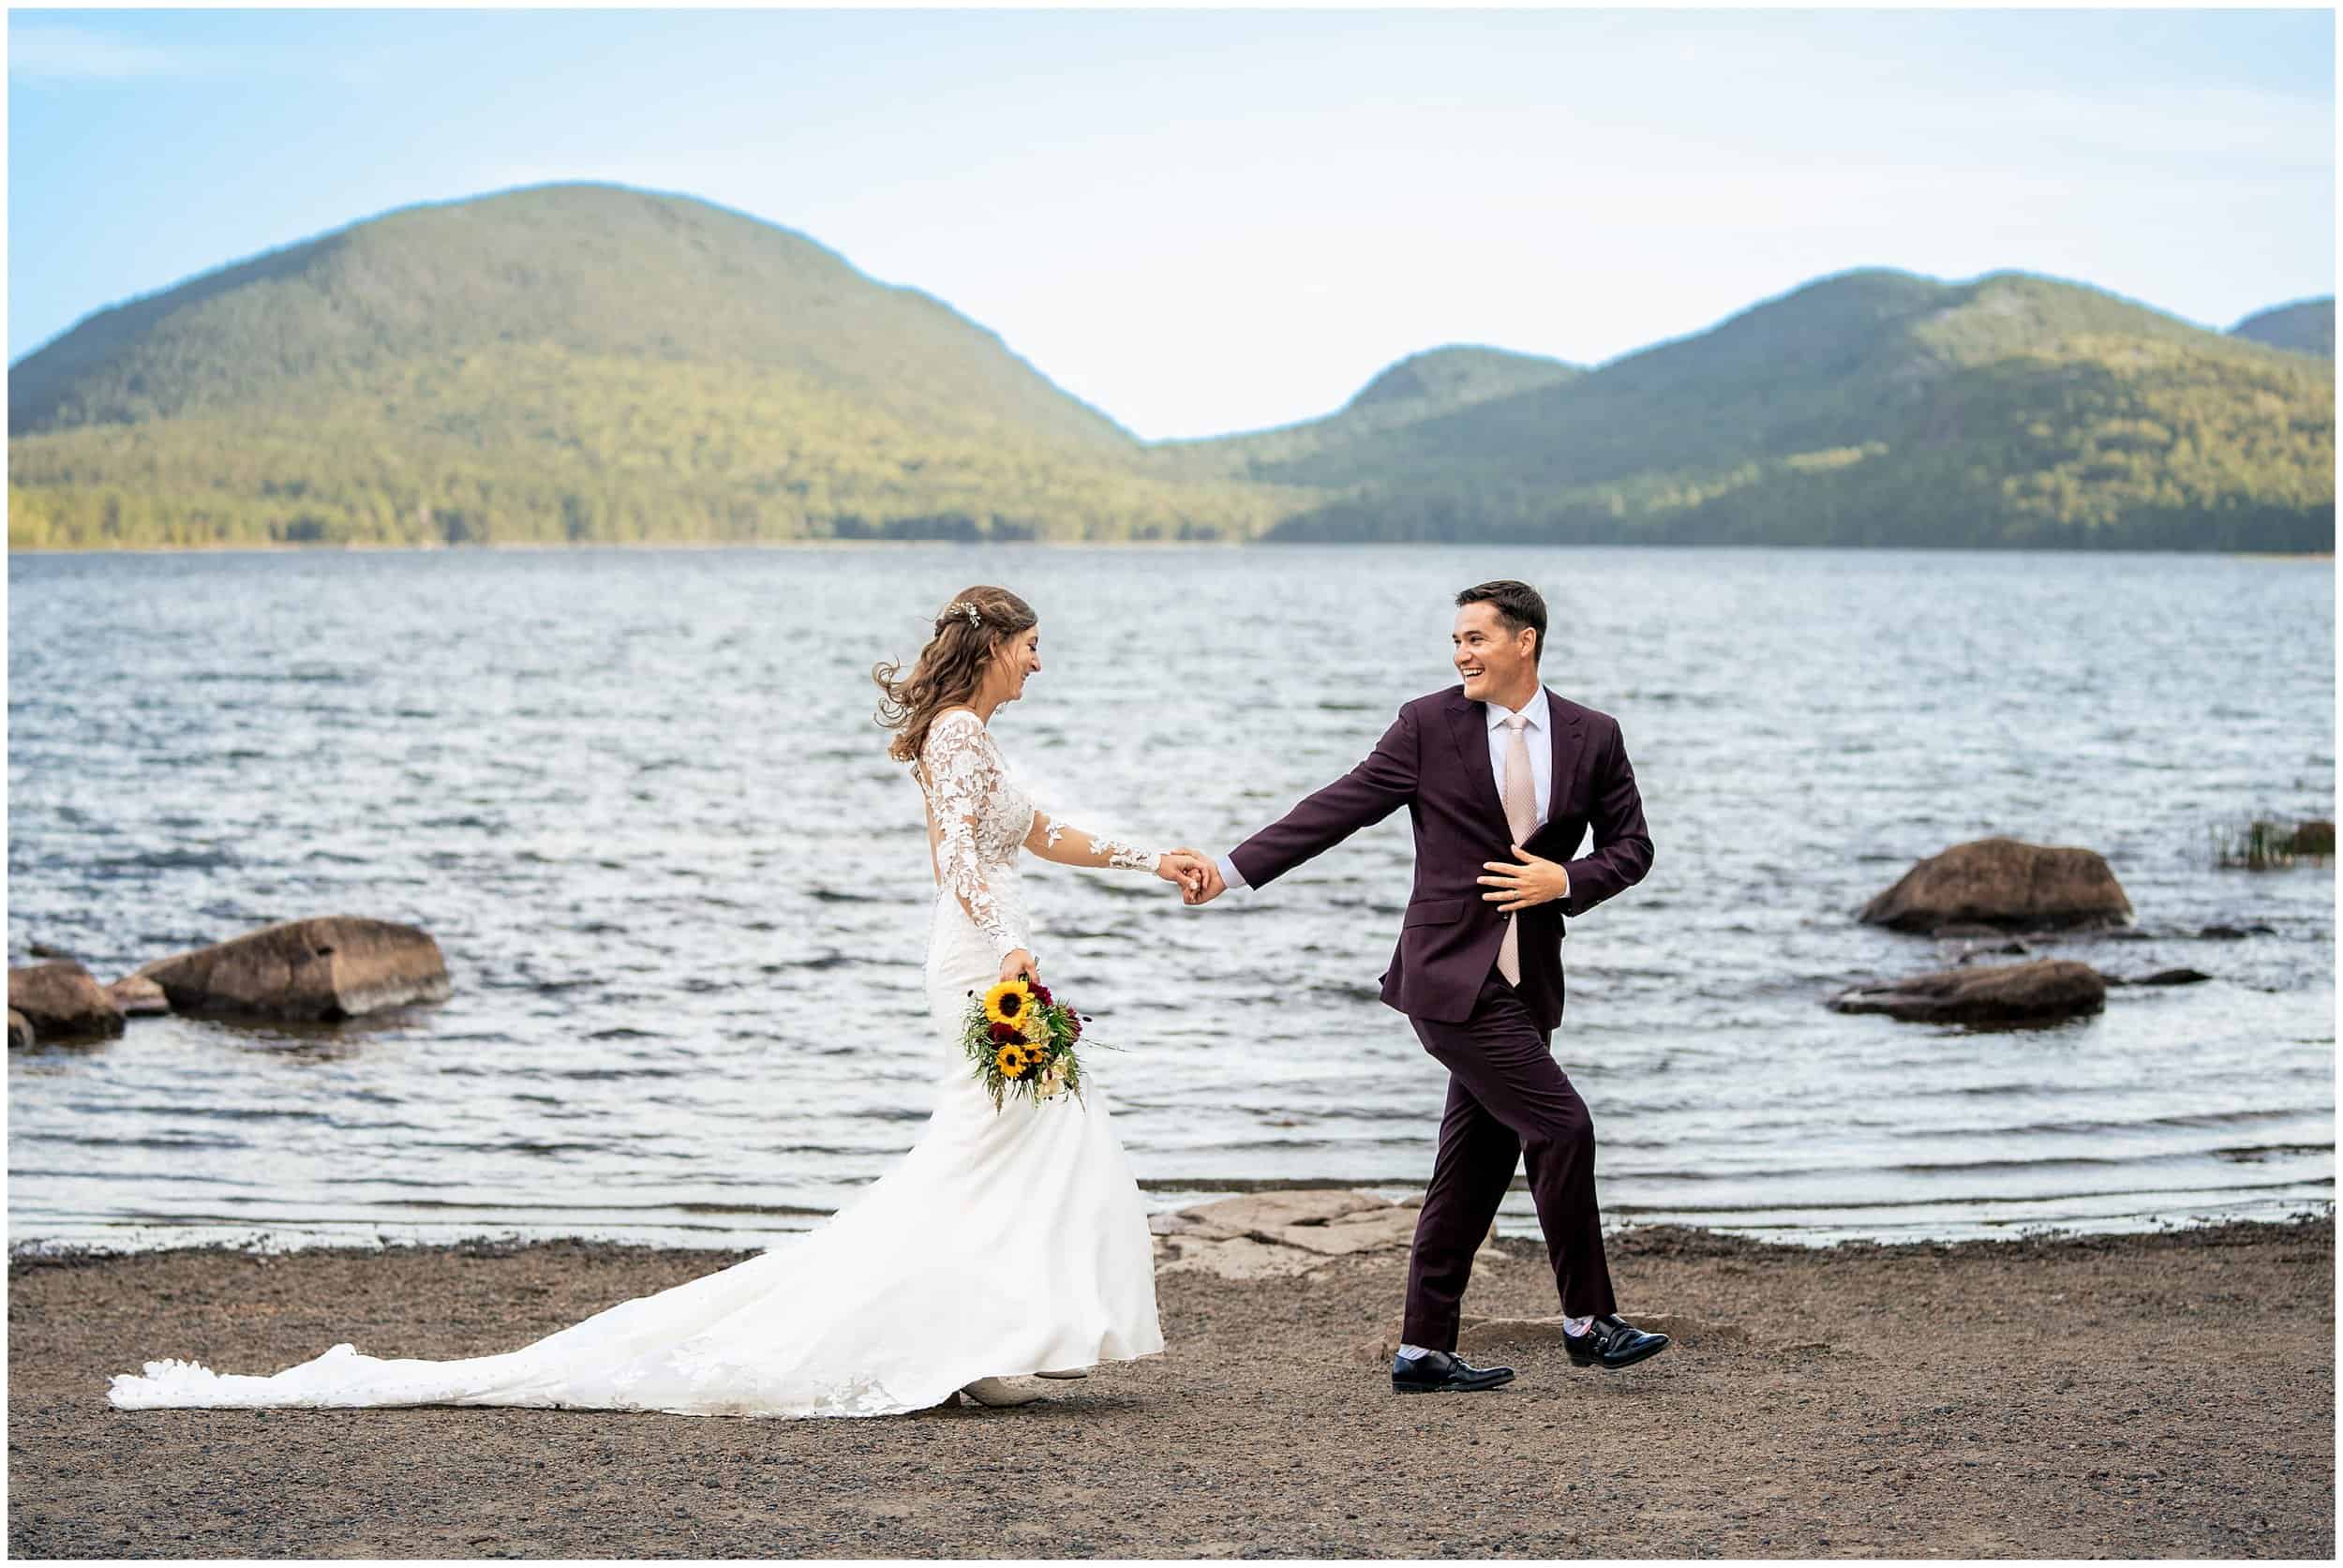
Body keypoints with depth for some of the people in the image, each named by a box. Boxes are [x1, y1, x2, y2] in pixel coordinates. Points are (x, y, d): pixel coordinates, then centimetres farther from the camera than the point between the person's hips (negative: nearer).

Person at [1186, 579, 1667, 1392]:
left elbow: (1630, 846, 11)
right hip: (1452, 973, -5)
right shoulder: (1429, 725, -3)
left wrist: (1566, 881, -9)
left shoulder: (1592, 737, 6)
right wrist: (1235, 868, -8)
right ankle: (1589, 1319, 2)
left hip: (1527, 982, 5)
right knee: (1560, 1127, -12)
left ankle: (1423, 1351, 15)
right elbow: (1338, 807, -2)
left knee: (1475, 1168, 8)